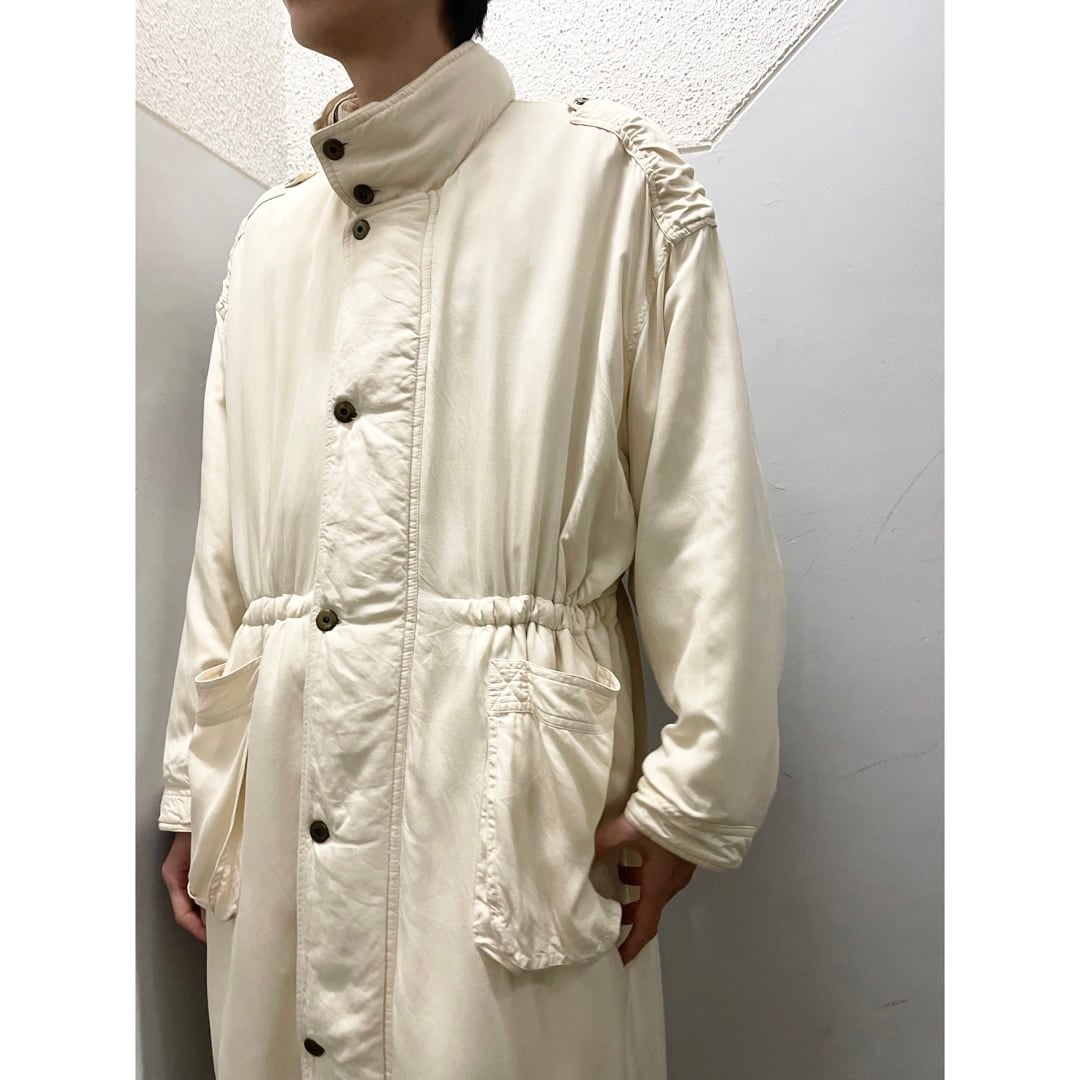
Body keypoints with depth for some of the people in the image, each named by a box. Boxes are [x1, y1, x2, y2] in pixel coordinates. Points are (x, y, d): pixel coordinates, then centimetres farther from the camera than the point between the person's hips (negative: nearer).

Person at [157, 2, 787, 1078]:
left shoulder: (612, 177, 1)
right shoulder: (269, 234, 15)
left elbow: (707, 517, -5)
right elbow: (225, 548, 15)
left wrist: (695, 793, -8)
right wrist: (197, 785, 14)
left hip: (508, 793, -4)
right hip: (278, 794, 5)